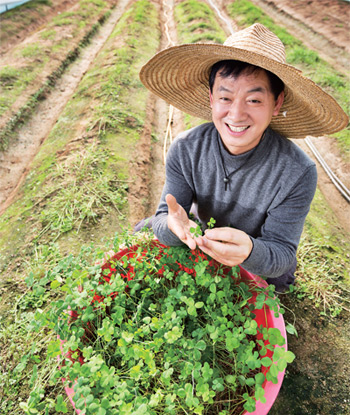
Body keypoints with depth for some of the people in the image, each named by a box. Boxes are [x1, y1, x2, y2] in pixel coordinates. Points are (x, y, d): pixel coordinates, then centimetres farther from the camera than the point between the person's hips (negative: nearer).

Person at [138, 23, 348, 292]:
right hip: (201, 247, 1)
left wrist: (250, 251, -49)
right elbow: (164, 218, -21)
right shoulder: (186, 150, -22)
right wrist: (173, 226, -47)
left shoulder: (298, 174, -29)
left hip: (262, 272, 0)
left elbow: (282, 255, -25)